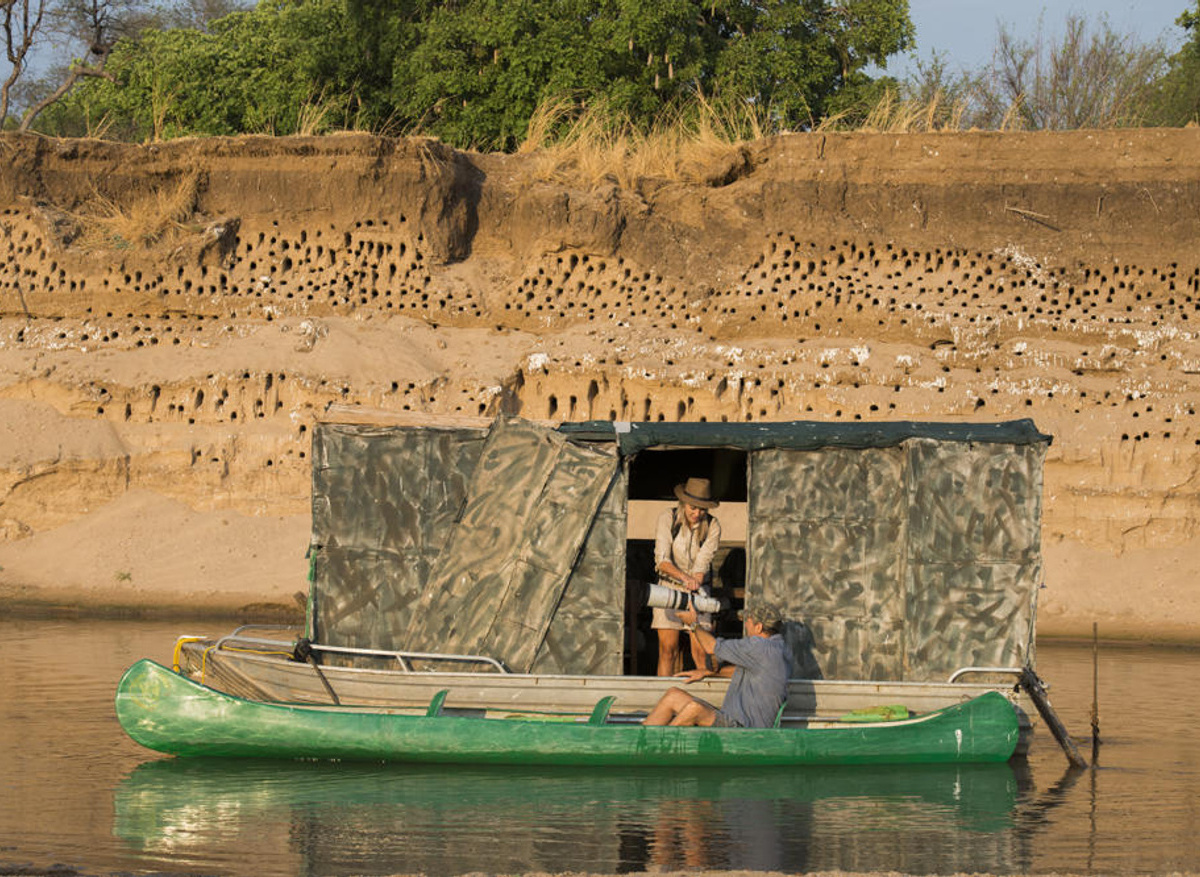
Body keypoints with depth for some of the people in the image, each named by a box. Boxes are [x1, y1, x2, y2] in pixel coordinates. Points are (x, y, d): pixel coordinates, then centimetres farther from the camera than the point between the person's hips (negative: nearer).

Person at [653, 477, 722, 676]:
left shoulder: (712, 526, -5)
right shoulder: (667, 519, -8)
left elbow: (703, 563, -12)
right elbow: (662, 560, -17)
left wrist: (695, 584, -29)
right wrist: (684, 577, -33)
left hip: (698, 590, 1)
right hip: (669, 587, 0)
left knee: (700, 651, -10)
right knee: (668, 649, -8)